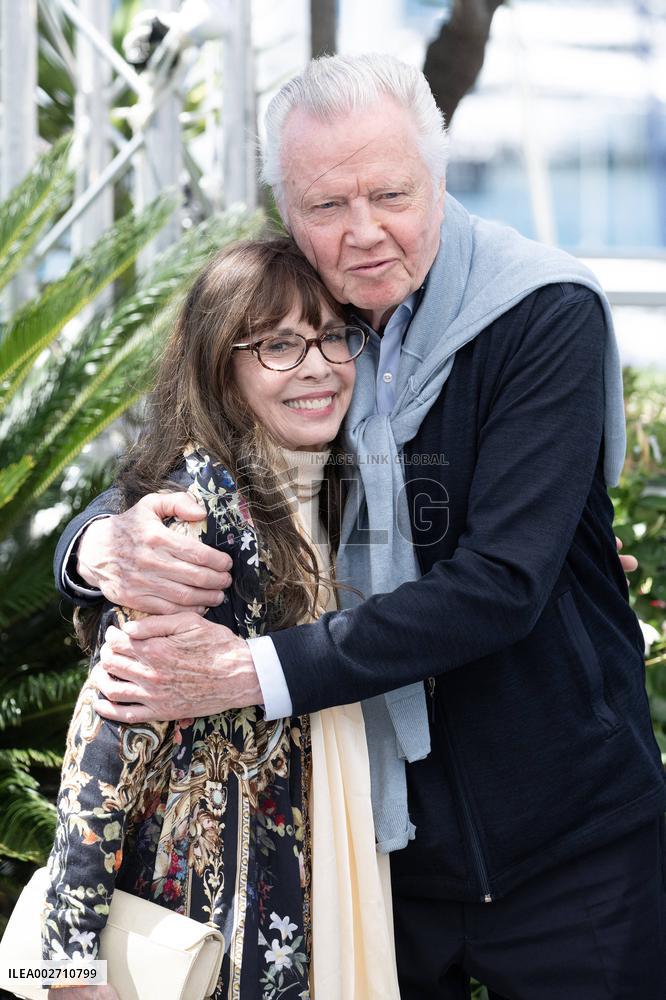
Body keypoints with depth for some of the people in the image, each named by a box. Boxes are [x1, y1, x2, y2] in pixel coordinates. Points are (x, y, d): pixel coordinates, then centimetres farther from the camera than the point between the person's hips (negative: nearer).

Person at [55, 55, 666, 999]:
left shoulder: (548, 316, -15)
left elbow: (503, 580, -24)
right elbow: (147, 488, 5)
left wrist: (256, 671, -29)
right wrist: (105, 547, -21)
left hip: (563, 841, -3)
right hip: (373, 839, 4)